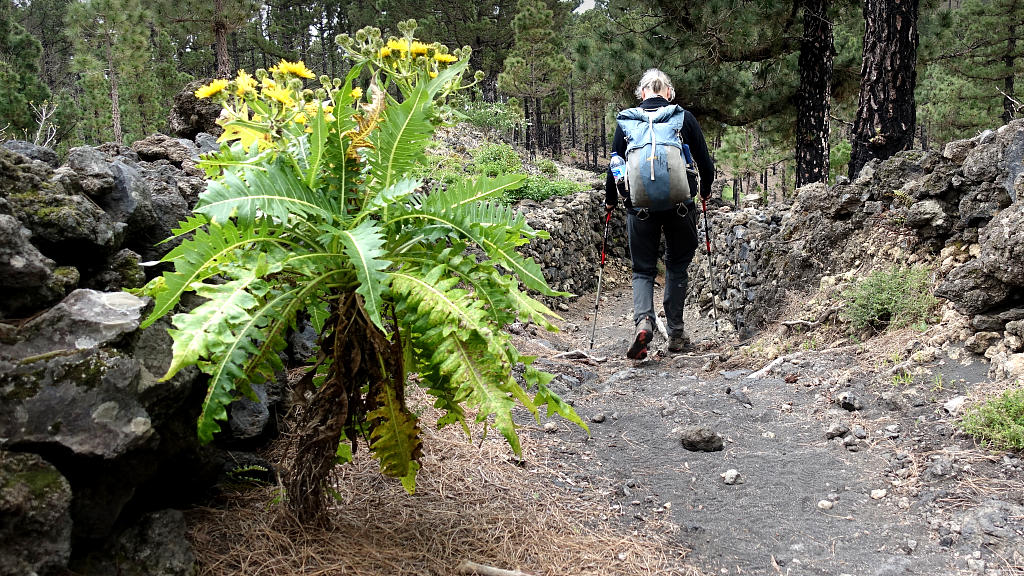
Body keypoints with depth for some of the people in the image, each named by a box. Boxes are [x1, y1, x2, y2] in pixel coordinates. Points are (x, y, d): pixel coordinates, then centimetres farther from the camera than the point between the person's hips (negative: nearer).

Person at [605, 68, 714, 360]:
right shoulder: (684, 118, 3)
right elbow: (705, 162, 7)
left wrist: (610, 200, 21)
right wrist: (705, 191, 26)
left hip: (640, 204, 0)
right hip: (680, 203, 0)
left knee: (643, 269, 10)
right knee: (677, 265, 16)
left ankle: (643, 320, -16)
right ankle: (676, 333, 16)